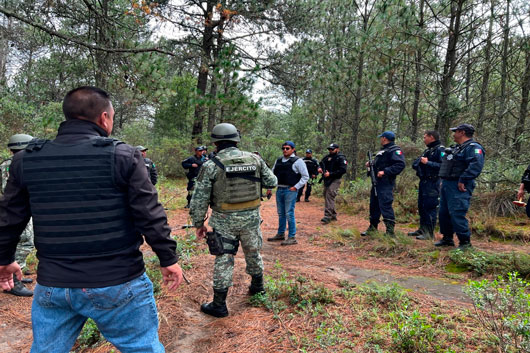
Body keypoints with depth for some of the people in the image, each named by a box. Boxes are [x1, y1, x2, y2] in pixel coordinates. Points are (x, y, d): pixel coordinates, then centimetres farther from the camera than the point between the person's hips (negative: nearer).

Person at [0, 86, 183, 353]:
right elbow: (150, 216, -12)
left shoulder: (26, 160, 2)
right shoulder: (122, 156, -11)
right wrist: (168, 258, 0)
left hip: (51, 285, 4)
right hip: (117, 284, -3)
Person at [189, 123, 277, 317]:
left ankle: (219, 305, 17)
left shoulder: (211, 165, -11)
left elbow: (199, 200, -9)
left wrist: (199, 224, 2)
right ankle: (257, 286, 44)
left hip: (224, 220, -3)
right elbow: (272, 182, 7)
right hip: (251, 217, 3)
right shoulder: (255, 159, -2)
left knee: (224, 260, 7)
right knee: (253, 252, 23)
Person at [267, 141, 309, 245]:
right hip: (279, 189, 7)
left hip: (290, 190, -6)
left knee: (289, 214, -7)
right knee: (281, 213, 15)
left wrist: (296, 187, -13)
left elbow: (305, 176, -7)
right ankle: (280, 234, 27)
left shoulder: (297, 161, -6)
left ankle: (292, 238, 2)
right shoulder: (278, 160, 14)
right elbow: (273, 173, 22)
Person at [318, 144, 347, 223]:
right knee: (326, 196, 12)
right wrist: (320, 168, -2)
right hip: (326, 180, 8)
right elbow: (321, 163, 23)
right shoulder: (327, 157, 15)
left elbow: (343, 170, -15)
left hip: (335, 180, -8)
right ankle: (333, 215, 24)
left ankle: (327, 216, -20)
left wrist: (330, 174, -19)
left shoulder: (341, 158, -7)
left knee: (329, 196, -18)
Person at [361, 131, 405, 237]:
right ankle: (373, 227, 25)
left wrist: (385, 171, -25)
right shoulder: (383, 151, 22)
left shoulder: (395, 150, -9)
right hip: (377, 182, 10)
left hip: (386, 183, -10)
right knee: (374, 205, 14)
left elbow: (400, 165, -22)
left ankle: (390, 232, -9)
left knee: (385, 205, -13)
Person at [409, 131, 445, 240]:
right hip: (423, 181, 10)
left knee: (430, 207, -7)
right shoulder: (428, 150, 20)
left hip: (432, 183, -10)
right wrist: (419, 161, 4)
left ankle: (430, 233, -1)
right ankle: (422, 229, 24)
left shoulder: (440, 149, -9)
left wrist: (427, 163, -19)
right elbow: (415, 164, 25)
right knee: (421, 206, 14)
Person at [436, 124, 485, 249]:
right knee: (444, 213, 14)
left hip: (458, 187, -10)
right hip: (447, 185, 10)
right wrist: (444, 180, 16)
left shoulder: (473, 147, -11)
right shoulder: (456, 148, 20)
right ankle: (447, 238, 25)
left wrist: (462, 180, -26)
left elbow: (476, 165, -27)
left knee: (457, 214, -12)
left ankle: (465, 241, -1)